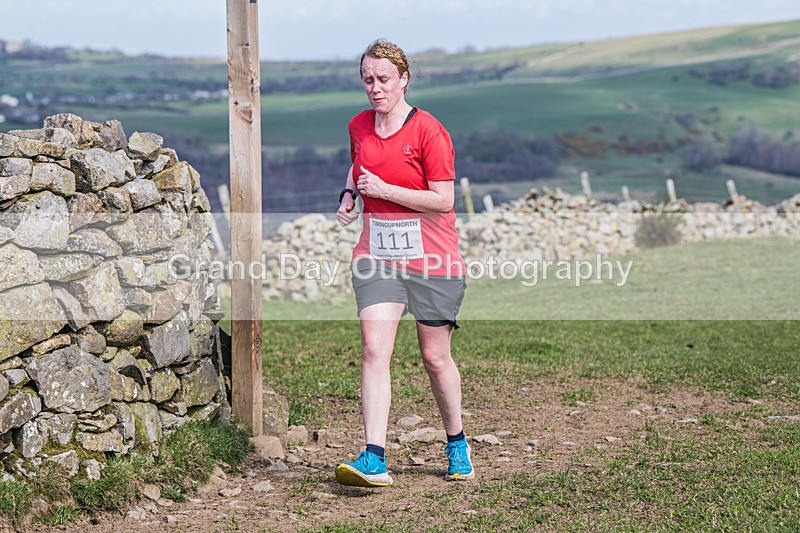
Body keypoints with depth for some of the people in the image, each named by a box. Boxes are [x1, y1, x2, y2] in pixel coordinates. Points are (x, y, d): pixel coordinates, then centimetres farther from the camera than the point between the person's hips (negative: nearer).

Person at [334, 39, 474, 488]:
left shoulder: (429, 131, -12)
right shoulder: (359, 127, 6)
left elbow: (443, 200, -15)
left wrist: (385, 189, -20)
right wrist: (349, 194, 9)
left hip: (432, 261, -4)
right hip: (377, 258, 4)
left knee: (435, 357, 7)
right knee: (374, 350, -12)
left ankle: (457, 443, 30)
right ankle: (374, 459, -17)